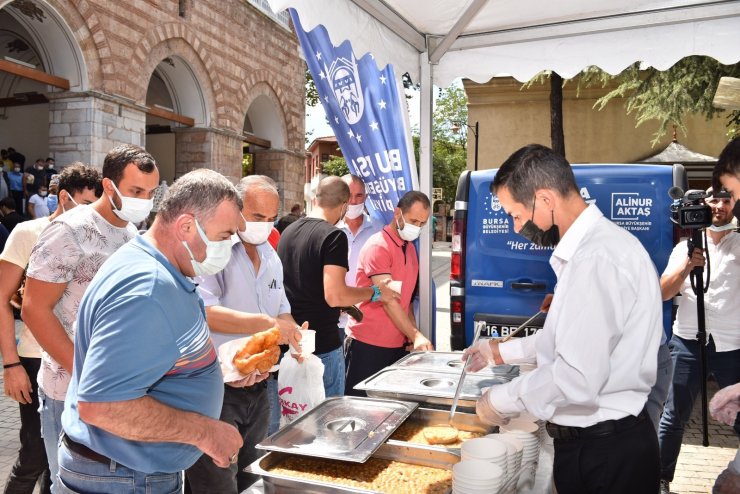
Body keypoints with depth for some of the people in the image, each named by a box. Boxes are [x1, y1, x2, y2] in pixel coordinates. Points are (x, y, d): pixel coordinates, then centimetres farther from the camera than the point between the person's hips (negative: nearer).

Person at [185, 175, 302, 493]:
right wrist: (266, 323, -28)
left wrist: (293, 334, -2)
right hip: (216, 392, -8)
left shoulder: (271, 258, 10)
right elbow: (201, 312, -27)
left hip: (258, 389, 8)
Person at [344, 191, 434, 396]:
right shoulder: (378, 246, -14)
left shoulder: (410, 248, 13)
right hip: (367, 345, -7)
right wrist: (416, 335, -21)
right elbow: (388, 300, -19)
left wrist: (412, 335, 3)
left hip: (398, 344, 8)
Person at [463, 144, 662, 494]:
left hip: (603, 453, -9)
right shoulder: (593, 245, 8)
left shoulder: (597, 258, -26)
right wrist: (504, 351, 20)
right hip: (595, 441, 9)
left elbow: (578, 379, -30)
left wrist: (501, 401, -15)